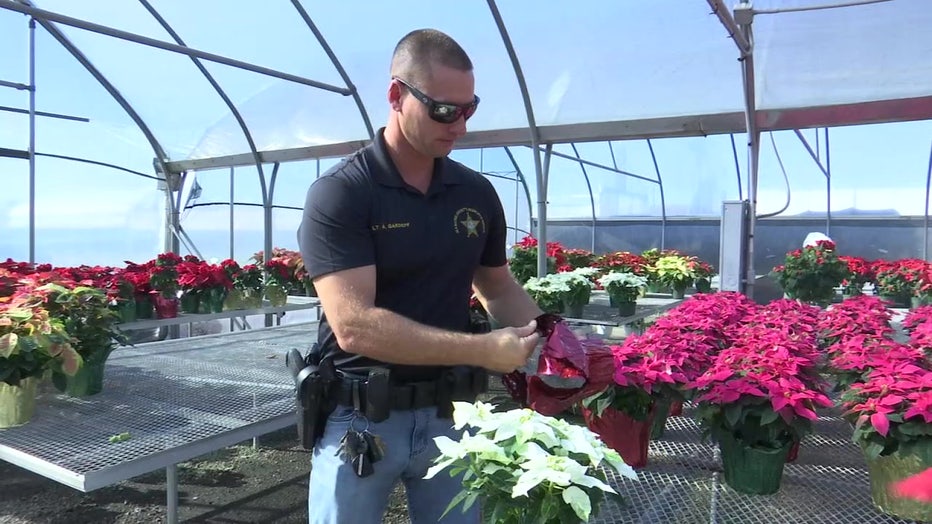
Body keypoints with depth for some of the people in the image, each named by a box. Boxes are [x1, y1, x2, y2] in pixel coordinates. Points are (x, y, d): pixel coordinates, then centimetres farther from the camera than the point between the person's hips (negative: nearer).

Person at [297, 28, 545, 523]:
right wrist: (482, 350, -25)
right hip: (361, 419, -4)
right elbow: (353, 326, -24)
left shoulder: (477, 193, 2)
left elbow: (500, 288, 14)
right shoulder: (338, 193, -14)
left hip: (448, 414, 4)